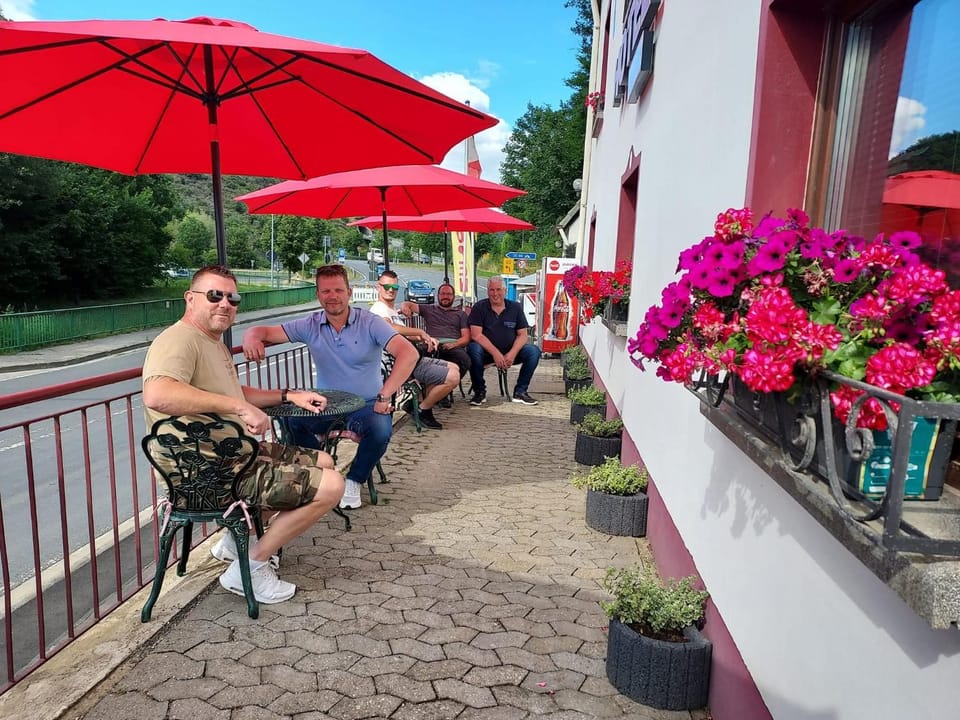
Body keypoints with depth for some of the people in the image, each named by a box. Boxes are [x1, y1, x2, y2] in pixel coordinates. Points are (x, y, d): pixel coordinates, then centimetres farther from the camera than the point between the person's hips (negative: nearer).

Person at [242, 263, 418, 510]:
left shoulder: (369, 323, -10)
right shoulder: (310, 326, 0)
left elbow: (409, 353, -22)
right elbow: (264, 332, -4)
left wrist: (384, 396, -31)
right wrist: (252, 338, -31)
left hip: (367, 405, -2)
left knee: (381, 429, -33)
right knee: (288, 418, -25)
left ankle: (354, 481, -1)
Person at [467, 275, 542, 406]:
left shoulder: (515, 307, 6)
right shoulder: (479, 308, -1)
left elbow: (522, 335, 2)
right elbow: (476, 335, -12)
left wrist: (512, 354, -17)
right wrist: (495, 353, -22)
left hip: (510, 352, 3)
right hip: (487, 352, -2)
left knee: (534, 351, -20)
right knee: (473, 349, -34)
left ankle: (520, 391, -7)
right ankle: (480, 391, -15)